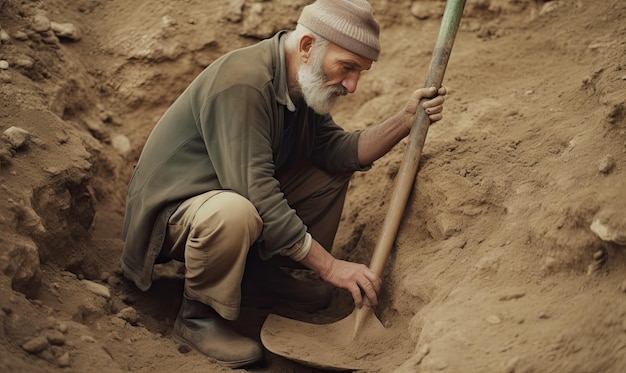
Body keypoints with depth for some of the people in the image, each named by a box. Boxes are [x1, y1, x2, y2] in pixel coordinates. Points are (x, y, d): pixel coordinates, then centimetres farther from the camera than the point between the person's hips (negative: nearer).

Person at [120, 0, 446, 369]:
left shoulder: (302, 81, 1)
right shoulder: (241, 82, -29)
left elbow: (339, 152, -5)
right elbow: (256, 195, -34)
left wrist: (405, 120, -17)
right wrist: (329, 266, -30)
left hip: (239, 194, 9)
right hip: (172, 211, -9)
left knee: (334, 174, 2)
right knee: (236, 212, -41)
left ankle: (263, 273, 9)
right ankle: (197, 317, -13)